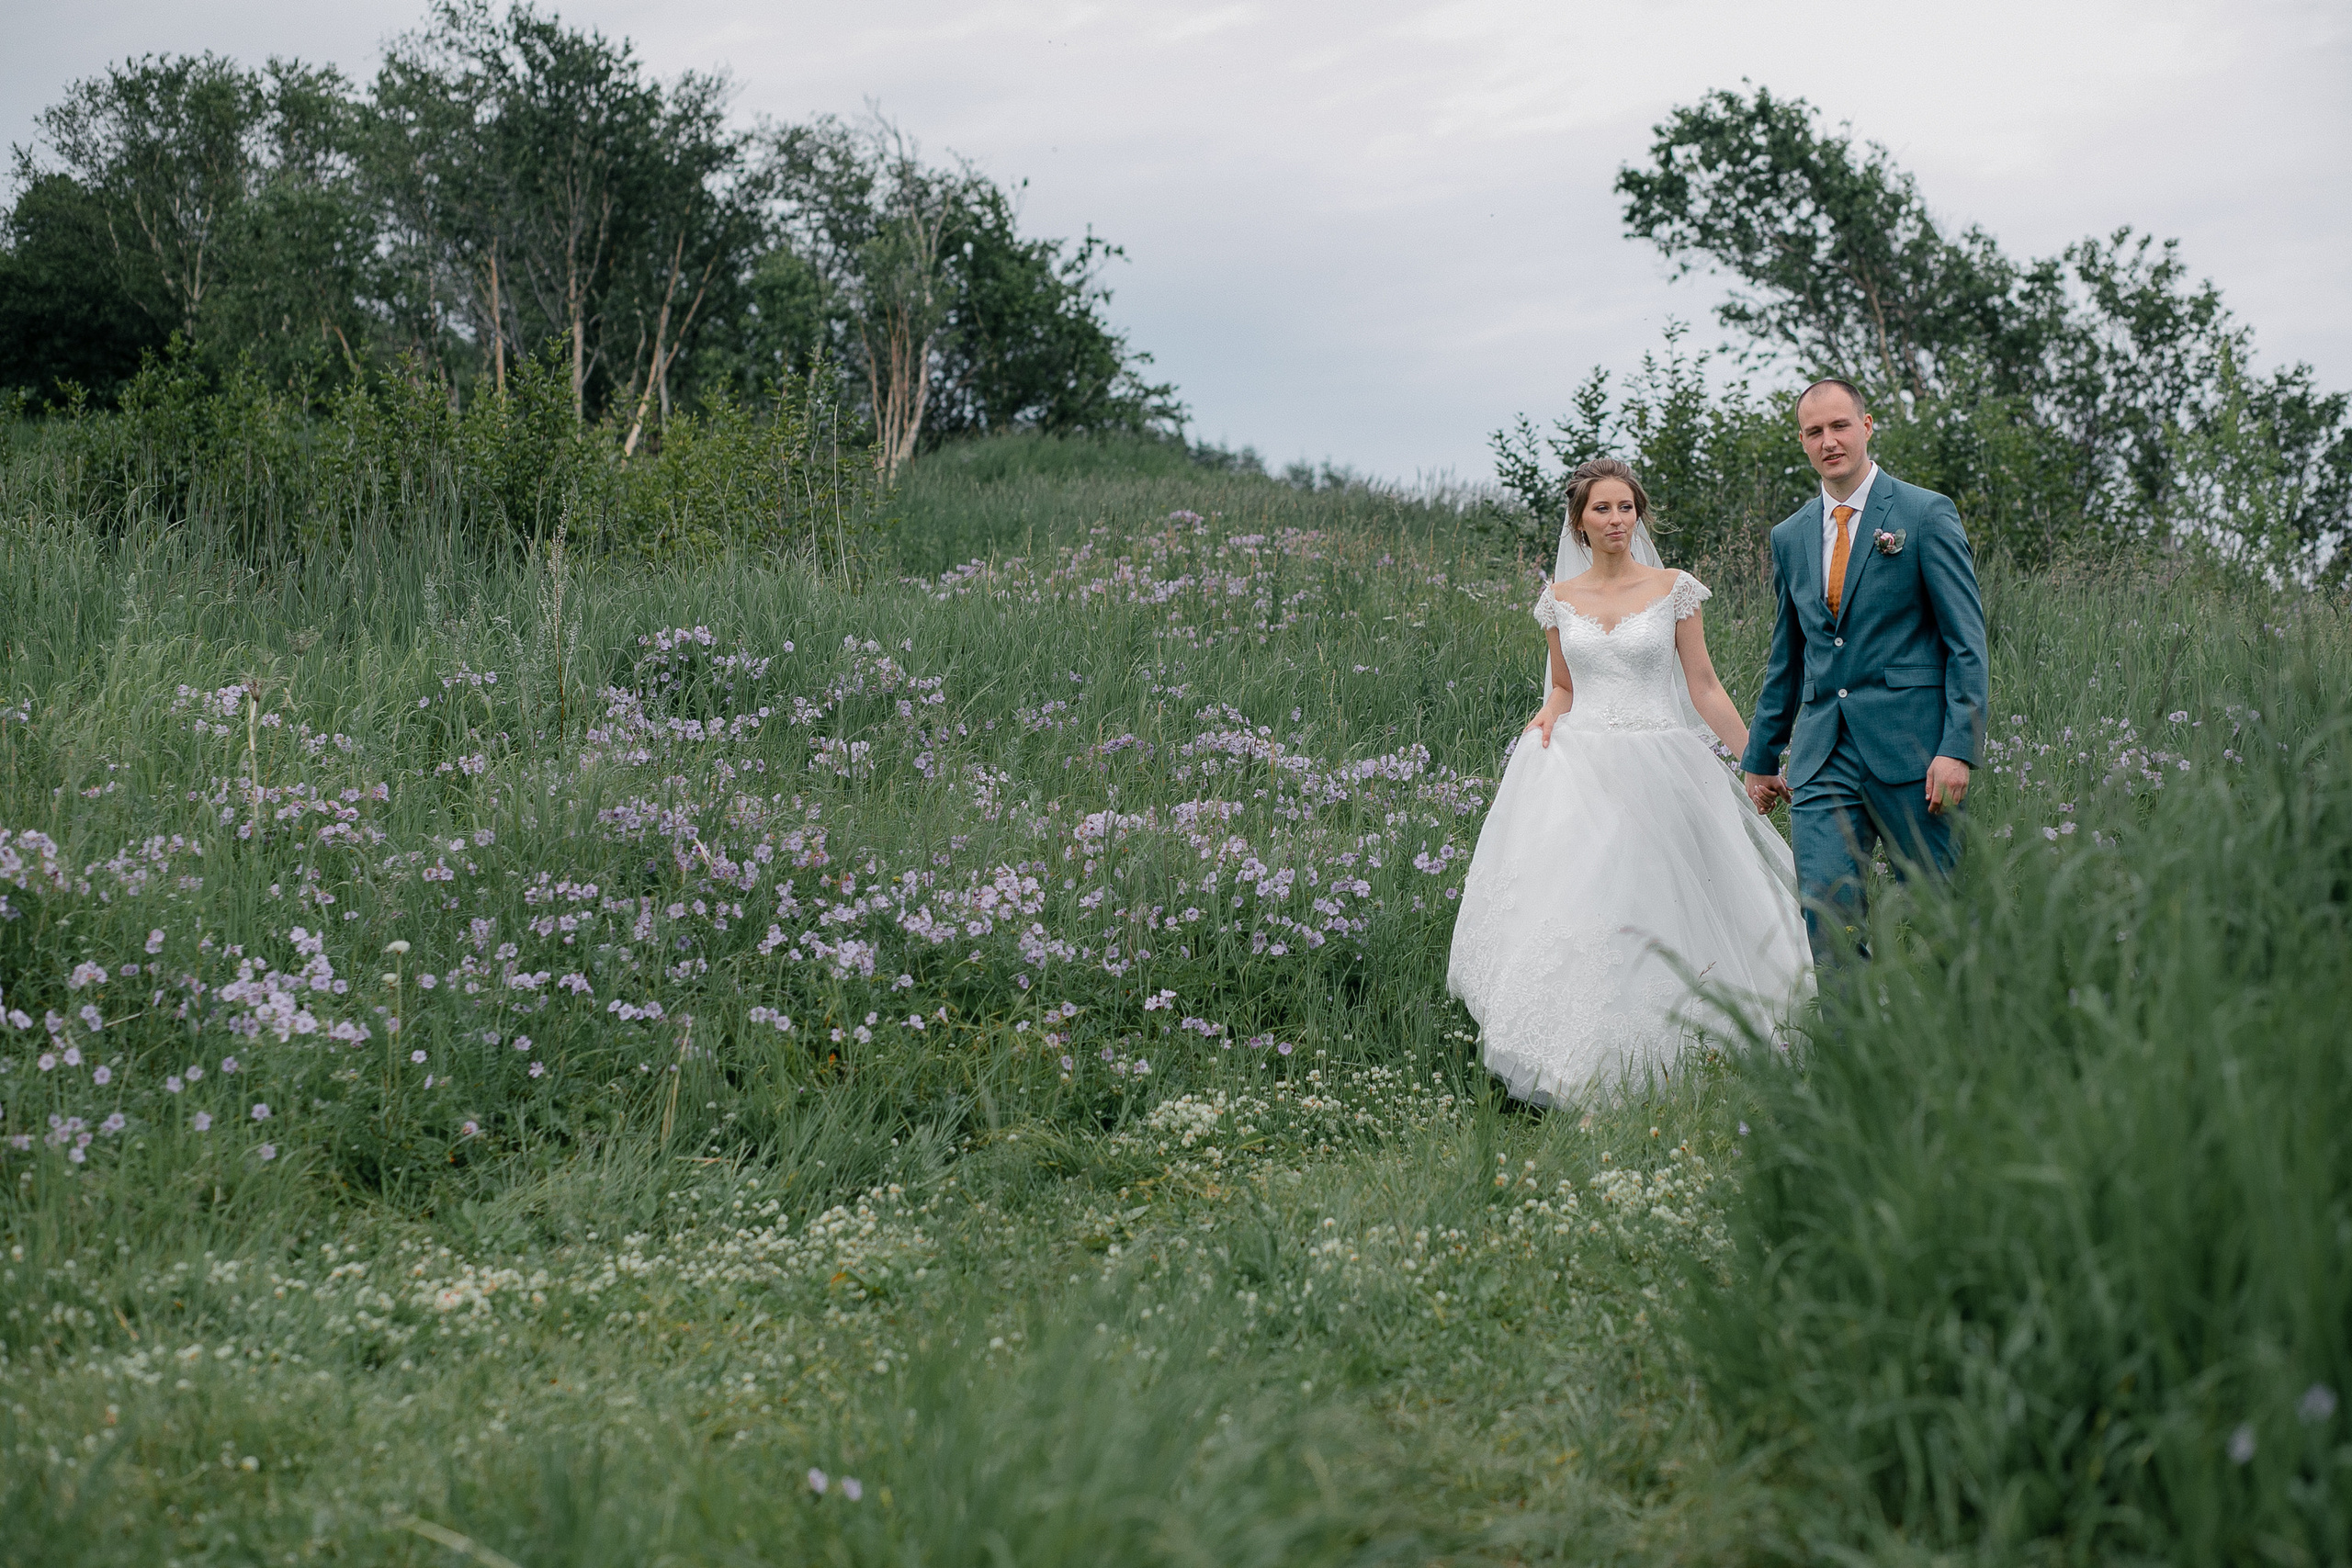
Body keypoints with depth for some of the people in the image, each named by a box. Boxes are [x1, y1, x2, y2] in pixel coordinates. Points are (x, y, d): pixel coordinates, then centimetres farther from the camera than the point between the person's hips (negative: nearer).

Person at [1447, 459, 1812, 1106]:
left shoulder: (1674, 590, 2)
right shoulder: (1560, 599, 9)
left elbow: (1703, 687, 4)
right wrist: (1548, 715, -4)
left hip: (1658, 770, -2)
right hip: (1579, 767, 2)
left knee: (1657, 919, -4)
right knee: (1576, 909, -8)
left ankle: (1656, 1068, 7)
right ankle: (1580, 1070, -2)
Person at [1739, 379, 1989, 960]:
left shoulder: (1927, 515, -1)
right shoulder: (1790, 536, 15)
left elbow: (1967, 643, -4)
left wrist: (1959, 748, -13)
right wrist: (1762, 757, 22)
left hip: (1910, 749, -4)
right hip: (1822, 757, 4)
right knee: (1826, 917, -6)